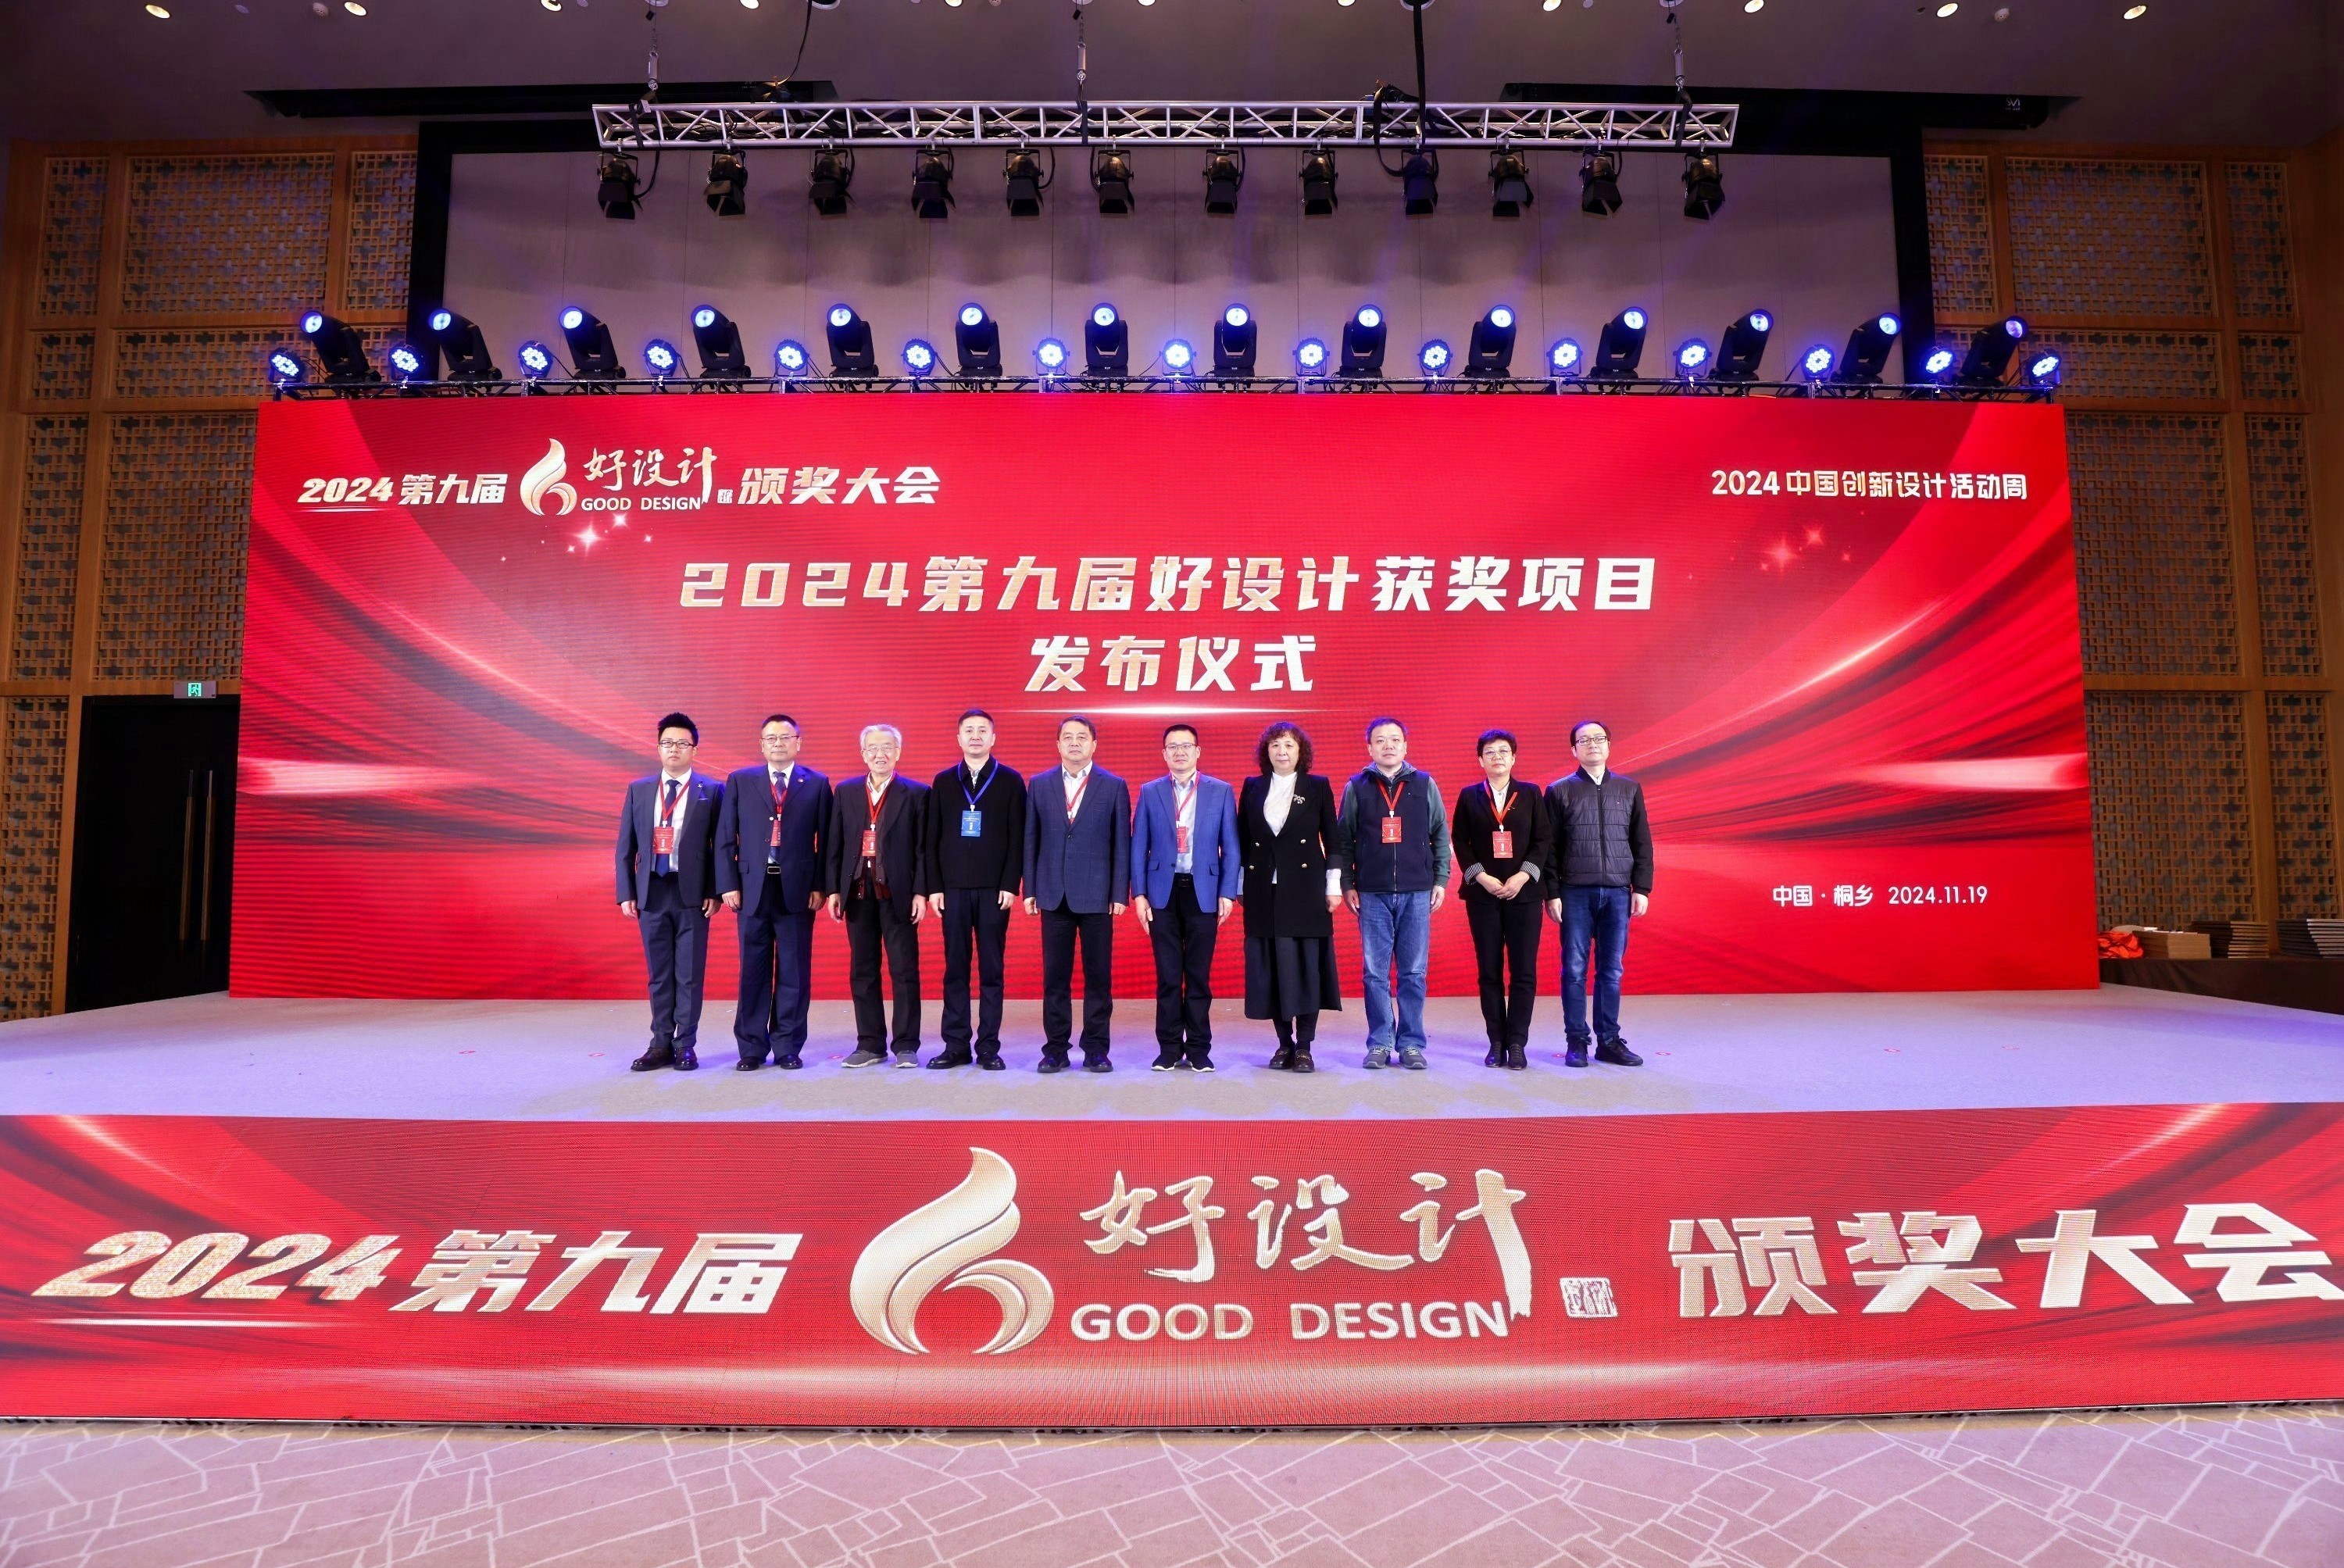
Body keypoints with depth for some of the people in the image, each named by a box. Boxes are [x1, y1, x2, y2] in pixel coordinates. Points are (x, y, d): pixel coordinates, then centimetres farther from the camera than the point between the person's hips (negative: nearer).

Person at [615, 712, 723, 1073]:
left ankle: (685, 1046, 11)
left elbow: (721, 846, -2)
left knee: (690, 973, 3)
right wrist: (626, 893, 2)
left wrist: (714, 892, -8)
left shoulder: (711, 791, 0)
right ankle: (661, 1045, 17)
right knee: (659, 973, 10)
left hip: (692, 893, -3)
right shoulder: (639, 790, 10)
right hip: (651, 892, 3)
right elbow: (625, 846, 9)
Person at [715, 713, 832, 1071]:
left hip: (798, 891, -1)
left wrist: (820, 886, -5)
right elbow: (725, 839, 7)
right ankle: (752, 1049, 13)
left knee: (794, 972, 3)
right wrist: (728, 885, -1)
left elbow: (826, 840, 3)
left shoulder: (816, 785, 6)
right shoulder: (740, 782, 9)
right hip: (752, 889, 1)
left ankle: (788, 1048, 12)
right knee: (753, 972, 5)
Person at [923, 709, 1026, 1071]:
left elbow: (1018, 838, -1)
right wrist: (934, 887, 1)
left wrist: (1010, 886, -8)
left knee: (991, 970, 2)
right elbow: (933, 839, 8)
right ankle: (956, 1046, 9)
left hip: (994, 889, -2)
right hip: (953, 888, 2)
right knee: (955, 970, 4)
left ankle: (989, 1047, 7)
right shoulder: (943, 782, 10)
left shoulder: (1010, 781, 3)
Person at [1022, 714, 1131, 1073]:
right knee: (1055, 975, 5)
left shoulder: (1114, 787, 3)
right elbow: (1031, 840, 8)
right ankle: (1056, 1048, 13)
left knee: (1098, 975, 3)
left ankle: (1096, 1048, 12)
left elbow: (1122, 844, 2)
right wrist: (1030, 890, 3)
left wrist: (1120, 893, -4)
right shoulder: (1039, 785, 8)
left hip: (1097, 895, -1)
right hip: (1054, 895, 1)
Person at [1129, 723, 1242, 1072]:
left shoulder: (1221, 792, 5)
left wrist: (1227, 893, -3)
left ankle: (1198, 1050, 12)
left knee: (1199, 975, 4)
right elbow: (1139, 846, 6)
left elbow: (1231, 847, 4)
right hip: (1163, 892, 1)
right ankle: (1169, 1049, 11)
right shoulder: (1150, 792, 7)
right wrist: (1139, 894, -1)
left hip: (1203, 892, 0)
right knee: (1167, 976, 3)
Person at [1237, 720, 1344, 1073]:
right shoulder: (1252, 788, 9)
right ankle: (1285, 1044, 13)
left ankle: (1304, 1048, 4)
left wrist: (1334, 886, -1)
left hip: (1305, 890, -2)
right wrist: (1241, 886, 6)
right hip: (1263, 891, 2)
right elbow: (1242, 840, 10)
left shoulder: (1317, 787, 4)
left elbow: (1332, 840, 4)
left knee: (1306, 964, -2)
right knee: (1270, 967, 3)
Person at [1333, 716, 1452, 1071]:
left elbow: (1441, 836, 10)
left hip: (1417, 893, 0)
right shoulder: (1356, 787, 6)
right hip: (1372, 894, 0)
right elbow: (1342, 841, 7)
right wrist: (1347, 885, 1)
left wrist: (1441, 881, 4)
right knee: (1375, 972, 2)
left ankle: (1411, 1044, 10)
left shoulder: (1425, 785, 8)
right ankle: (1380, 1043, 10)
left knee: (1413, 973, 2)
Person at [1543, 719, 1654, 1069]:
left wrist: (1642, 888, 4)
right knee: (1574, 970, 0)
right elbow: (1549, 847, 1)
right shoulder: (1560, 791, 4)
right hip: (1576, 893, -2)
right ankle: (1576, 1041, 7)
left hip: (1618, 893, 2)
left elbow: (1642, 842, 11)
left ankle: (1609, 1040, 13)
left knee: (1612, 970, 5)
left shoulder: (1629, 788, 11)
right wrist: (1552, 893, -5)